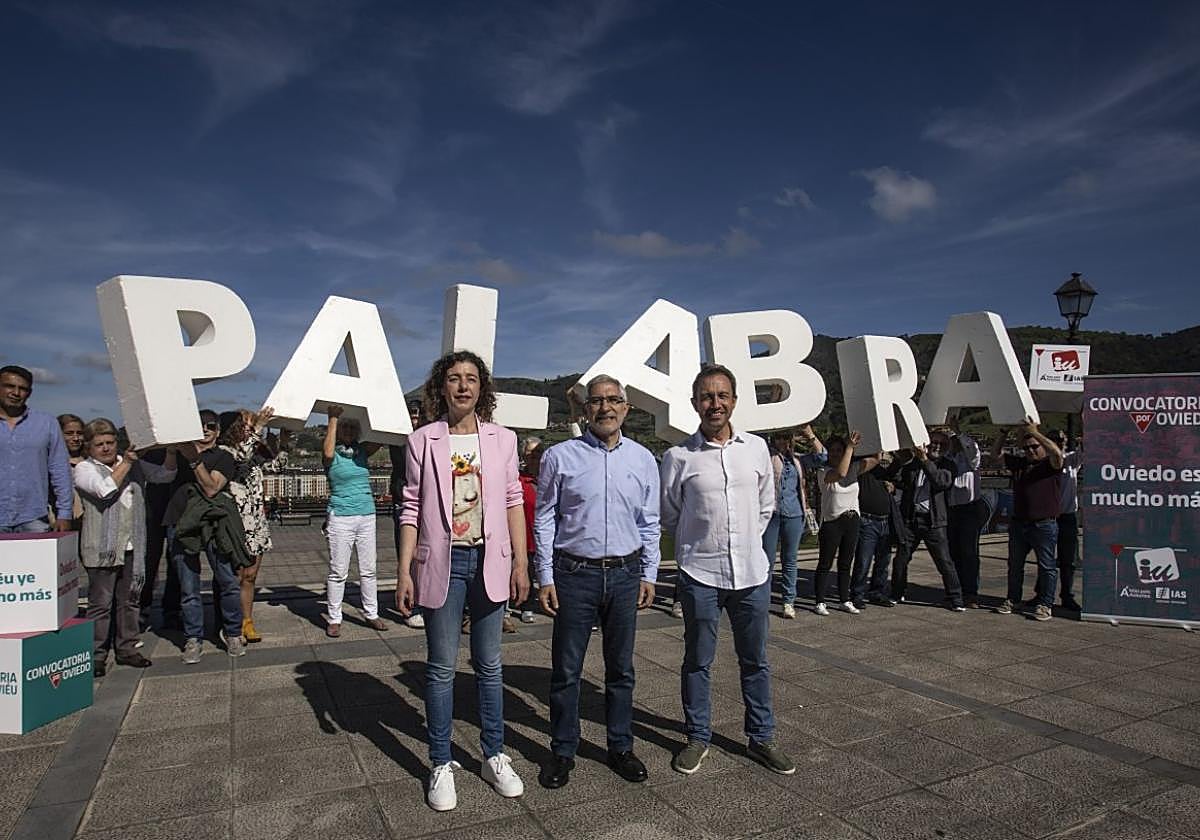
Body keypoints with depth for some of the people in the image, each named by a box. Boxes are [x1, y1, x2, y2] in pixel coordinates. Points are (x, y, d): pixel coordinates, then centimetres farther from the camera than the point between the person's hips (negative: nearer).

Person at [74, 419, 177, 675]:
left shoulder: (133, 463, 12)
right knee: (100, 603, 1)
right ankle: (96, 656, 10)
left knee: (129, 599, 13)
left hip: (132, 547, 5)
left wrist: (171, 453, -11)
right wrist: (126, 462, -14)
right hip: (102, 548, -5)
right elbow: (106, 489, -20)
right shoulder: (84, 468, -2)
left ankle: (127, 649, 24)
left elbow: (164, 475, 7)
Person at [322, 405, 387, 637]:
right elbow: (328, 453, -26)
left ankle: (371, 614, 19)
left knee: (368, 570, 9)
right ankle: (333, 619, 11)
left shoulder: (362, 450, 9)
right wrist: (333, 419, -19)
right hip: (341, 517, -4)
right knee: (338, 572, 1)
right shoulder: (333, 454, -4)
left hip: (367, 515, 5)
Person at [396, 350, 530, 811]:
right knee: (441, 668, 8)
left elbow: (513, 501, 4)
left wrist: (520, 562, 0)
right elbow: (411, 508, 0)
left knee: (489, 666, 13)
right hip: (442, 563, -1)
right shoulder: (423, 440, -1)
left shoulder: (502, 439, 3)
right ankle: (441, 765, 23)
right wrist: (404, 570, -4)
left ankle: (494, 756, 28)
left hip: (489, 561, 2)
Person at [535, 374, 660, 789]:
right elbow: (544, 521, 0)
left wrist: (649, 574, 6)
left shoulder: (643, 459, 5)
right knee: (566, 669, 7)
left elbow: (649, 523, 10)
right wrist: (546, 577, -3)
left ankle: (620, 747, 30)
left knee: (621, 668, 14)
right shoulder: (560, 456, -2)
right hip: (574, 573, -2)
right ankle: (563, 751, 24)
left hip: (625, 574, 2)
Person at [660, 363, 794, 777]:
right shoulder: (679, 456, -8)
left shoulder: (757, 447, 1)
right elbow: (669, 516, 5)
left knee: (755, 661, 15)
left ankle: (761, 737, 32)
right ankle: (697, 737, 29)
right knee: (697, 662, 11)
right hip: (700, 573, -2)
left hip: (752, 571, 3)